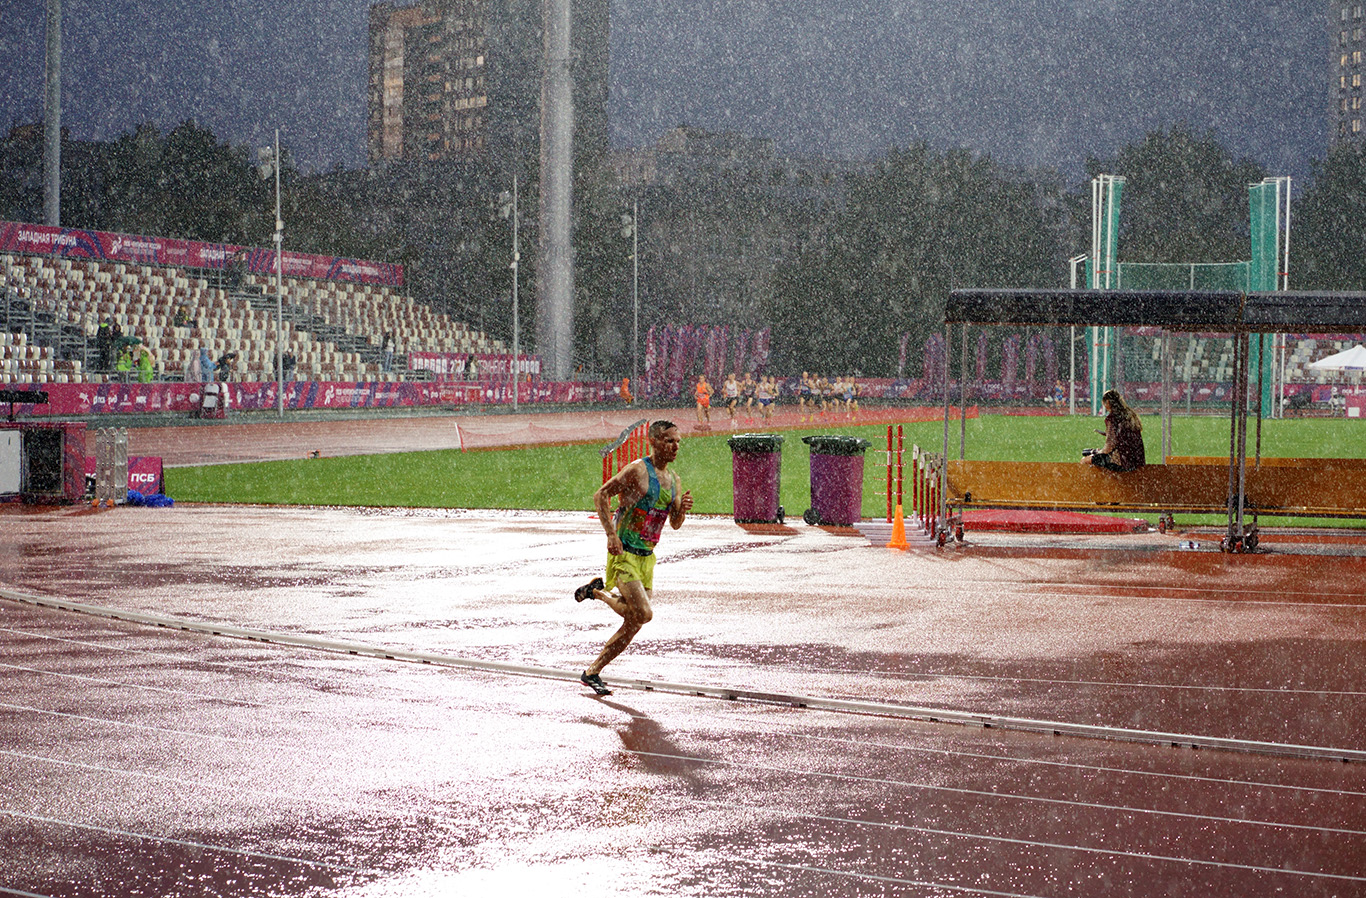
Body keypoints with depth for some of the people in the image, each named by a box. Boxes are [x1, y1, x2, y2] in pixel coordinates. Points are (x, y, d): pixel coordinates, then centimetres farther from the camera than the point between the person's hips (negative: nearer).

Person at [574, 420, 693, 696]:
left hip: (647, 556, 8)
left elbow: (674, 524, 17)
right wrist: (611, 534, -19)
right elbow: (600, 495, -11)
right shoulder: (638, 470, -12)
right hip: (624, 553, -8)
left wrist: (682, 509, -6)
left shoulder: (674, 479, 11)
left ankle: (592, 672, 17)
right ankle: (598, 591, 4)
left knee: (634, 623, 5)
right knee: (643, 614, -21)